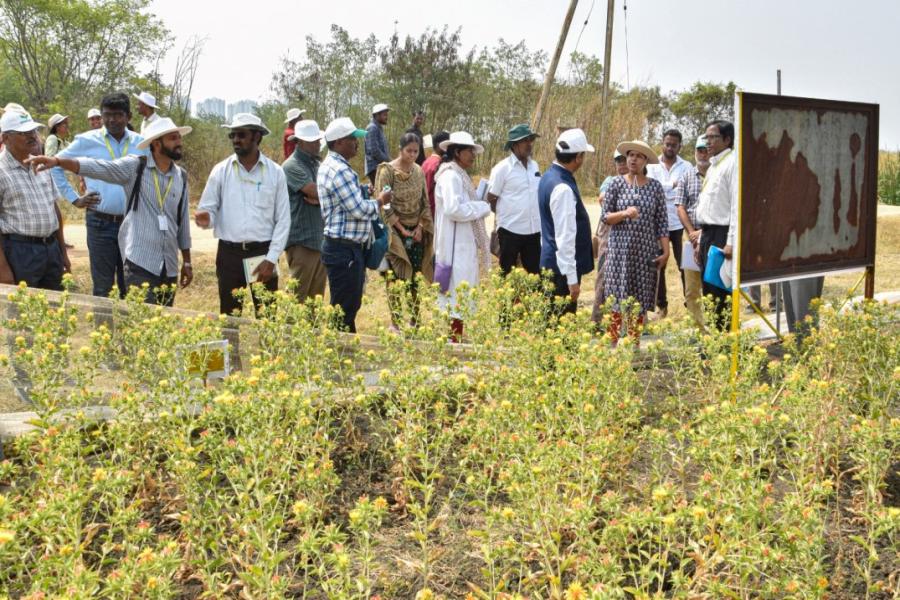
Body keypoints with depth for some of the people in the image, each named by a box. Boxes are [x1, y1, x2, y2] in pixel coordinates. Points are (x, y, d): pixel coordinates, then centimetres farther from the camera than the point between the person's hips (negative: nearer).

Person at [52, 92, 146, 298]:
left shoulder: (140, 143, 4)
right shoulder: (87, 141, -2)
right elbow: (55, 165, 8)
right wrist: (74, 198, 3)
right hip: (100, 224, -2)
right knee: (102, 287, 5)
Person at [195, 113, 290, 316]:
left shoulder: (275, 172, 1)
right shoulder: (221, 170, 3)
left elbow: (283, 220, 0)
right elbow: (208, 210, 4)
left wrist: (271, 259, -7)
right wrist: (205, 219, -21)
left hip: (263, 254, -1)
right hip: (229, 253, 1)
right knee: (229, 317, 7)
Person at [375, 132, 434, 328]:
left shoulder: (418, 171, 7)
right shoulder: (387, 171, -10)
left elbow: (425, 202, 10)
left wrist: (421, 227, -2)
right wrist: (401, 229, -13)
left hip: (416, 232, 5)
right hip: (395, 231, -5)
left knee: (414, 276, 7)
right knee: (395, 277, -6)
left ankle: (415, 319, 15)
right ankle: (395, 322, -1)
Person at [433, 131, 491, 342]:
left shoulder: (459, 175, 15)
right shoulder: (450, 176, -15)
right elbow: (454, 209, -25)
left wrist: (480, 207, 5)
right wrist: (482, 207, -14)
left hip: (465, 243, 10)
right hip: (457, 245, -10)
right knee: (458, 292, -6)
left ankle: (457, 336, 21)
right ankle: (455, 336, 0)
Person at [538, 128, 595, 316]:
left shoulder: (549, 176, 8)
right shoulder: (563, 188, -23)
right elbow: (565, 237, -25)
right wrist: (572, 279, -22)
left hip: (551, 261, 10)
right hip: (563, 267, -10)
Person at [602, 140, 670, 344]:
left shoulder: (655, 186, 4)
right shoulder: (617, 183, 1)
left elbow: (662, 221, 4)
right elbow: (605, 217, 0)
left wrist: (665, 251, -1)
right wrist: (624, 213, -18)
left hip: (646, 251, 1)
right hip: (621, 250, -1)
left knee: (640, 299, 6)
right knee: (618, 297, -2)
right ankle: (614, 343, 7)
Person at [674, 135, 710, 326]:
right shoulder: (687, 177, 11)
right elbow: (680, 207, 6)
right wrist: (692, 232, -5)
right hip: (693, 236, 3)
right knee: (691, 288, 4)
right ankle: (696, 324, 11)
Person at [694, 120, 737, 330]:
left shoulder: (732, 164, -9)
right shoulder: (713, 167, 20)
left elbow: (737, 206, -17)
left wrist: (731, 242, -23)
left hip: (722, 235, -9)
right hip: (708, 234, 9)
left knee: (720, 295, -9)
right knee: (708, 293, 12)